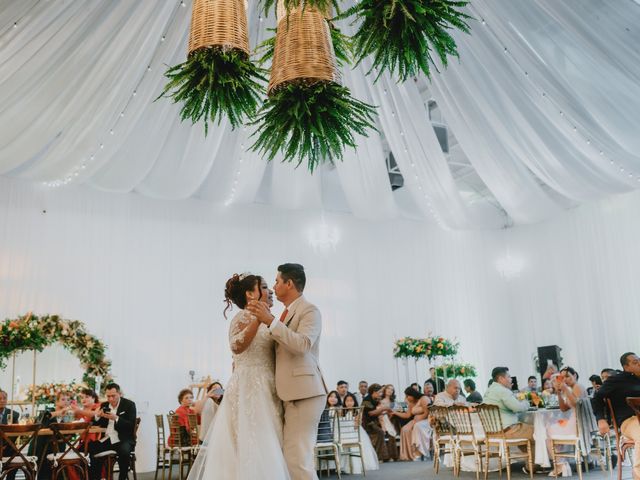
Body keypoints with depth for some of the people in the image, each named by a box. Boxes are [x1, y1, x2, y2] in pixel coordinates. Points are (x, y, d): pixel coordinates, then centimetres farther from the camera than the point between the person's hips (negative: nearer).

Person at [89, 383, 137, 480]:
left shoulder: (129, 405, -5)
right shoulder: (104, 405, 11)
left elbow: (131, 426, -14)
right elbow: (96, 423, 10)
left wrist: (116, 418, -27)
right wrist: (97, 416, -12)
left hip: (123, 439, -6)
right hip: (106, 439, 6)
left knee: (124, 451, -35)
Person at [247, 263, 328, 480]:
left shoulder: (309, 310, -8)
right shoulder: (287, 313, 18)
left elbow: (302, 344, -24)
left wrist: (271, 321, -26)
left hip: (304, 393, -9)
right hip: (292, 392, 9)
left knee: (297, 458, -11)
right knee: (298, 456, 13)